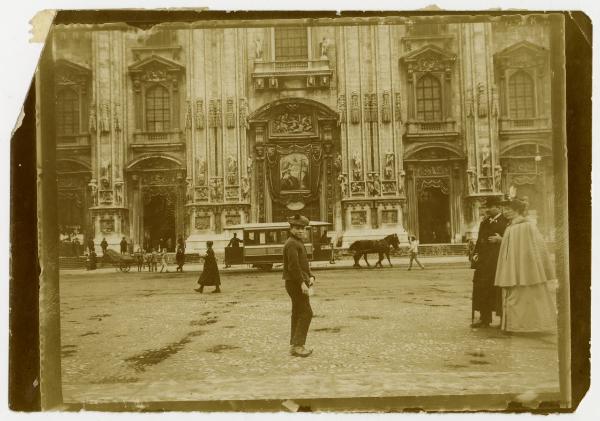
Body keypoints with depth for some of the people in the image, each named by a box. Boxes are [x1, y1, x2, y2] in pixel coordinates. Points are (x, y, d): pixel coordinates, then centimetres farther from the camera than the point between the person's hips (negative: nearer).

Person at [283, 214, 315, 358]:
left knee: (297, 313, 13)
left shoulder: (298, 243, 18)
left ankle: (294, 345, 18)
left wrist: (310, 277, 5)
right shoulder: (292, 244, -15)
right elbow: (293, 266, -24)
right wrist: (302, 283, -24)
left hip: (299, 283, 10)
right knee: (306, 313, -10)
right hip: (295, 283, -10)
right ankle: (297, 345, -10)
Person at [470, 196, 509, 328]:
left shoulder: (506, 222, -3)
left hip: (499, 260, -6)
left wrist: (500, 240, -19)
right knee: (482, 288, 5)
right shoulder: (484, 222, 16)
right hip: (484, 260, 6)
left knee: (499, 290, -3)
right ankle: (484, 318, 15)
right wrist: (475, 254, 7)